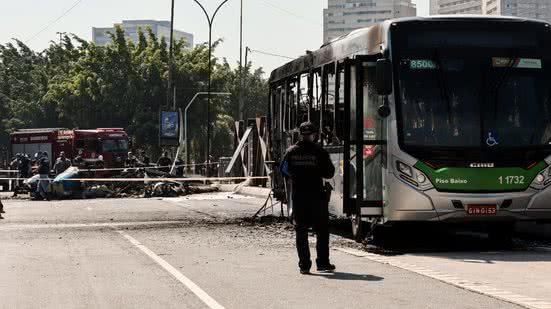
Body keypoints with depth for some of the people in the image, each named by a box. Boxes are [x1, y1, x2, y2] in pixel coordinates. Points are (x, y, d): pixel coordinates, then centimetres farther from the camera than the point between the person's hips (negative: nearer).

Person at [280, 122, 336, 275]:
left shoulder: (291, 152, 0)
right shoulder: (319, 152, -7)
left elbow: (283, 170, 7)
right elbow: (329, 173, -4)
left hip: (298, 195, 2)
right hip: (316, 196, -2)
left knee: (301, 231, 7)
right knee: (322, 230, 9)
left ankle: (304, 265, 5)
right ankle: (322, 263, 9)